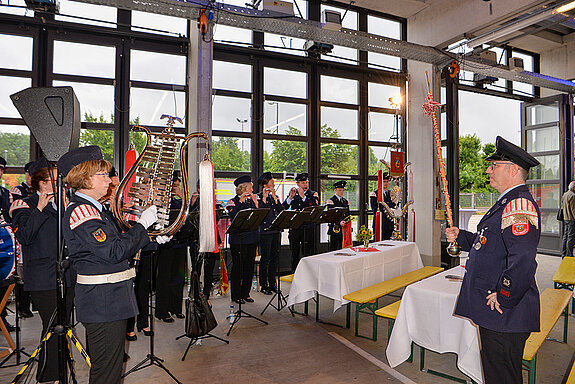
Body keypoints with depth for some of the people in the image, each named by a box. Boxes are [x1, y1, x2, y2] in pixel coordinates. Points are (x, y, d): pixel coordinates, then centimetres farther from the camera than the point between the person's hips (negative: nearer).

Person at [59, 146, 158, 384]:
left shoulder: (96, 209, 14)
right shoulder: (80, 211, -17)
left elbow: (121, 243, 15)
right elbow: (114, 252, -23)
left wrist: (153, 237, 7)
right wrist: (142, 224, -14)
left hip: (110, 300, 10)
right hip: (102, 302, -10)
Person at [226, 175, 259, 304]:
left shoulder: (251, 201, 12)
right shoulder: (233, 201, -3)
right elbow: (233, 216, -20)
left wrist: (255, 203, -6)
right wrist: (240, 201, -20)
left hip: (252, 237, 6)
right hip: (238, 239, -5)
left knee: (250, 266, 9)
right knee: (238, 266, 1)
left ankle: (245, 293, 22)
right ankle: (236, 295, 13)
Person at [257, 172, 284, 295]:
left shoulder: (275, 196, 14)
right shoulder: (259, 196, -4)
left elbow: (282, 211, 1)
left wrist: (274, 197, -5)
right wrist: (264, 198, -20)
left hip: (276, 230, 6)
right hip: (265, 231, -6)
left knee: (275, 257, 10)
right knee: (265, 258, -1)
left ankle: (272, 283, 22)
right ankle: (264, 285, 10)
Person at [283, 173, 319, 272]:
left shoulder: (313, 194, 6)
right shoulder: (293, 193, 11)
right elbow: (283, 208, 0)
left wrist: (303, 196, -17)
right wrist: (290, 197, -14)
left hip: (308, 228, -2)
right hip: (294, 227, 2)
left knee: (307, 253, -2)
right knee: (294, 254, 10)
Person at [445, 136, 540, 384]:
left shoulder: (519, 205, -21)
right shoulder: (508, 202, 15)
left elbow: (523, 261, -32)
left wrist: (503, 298, -23)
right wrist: (461, 236, 10)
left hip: (506, 314, -10)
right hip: (495, 310, 10)